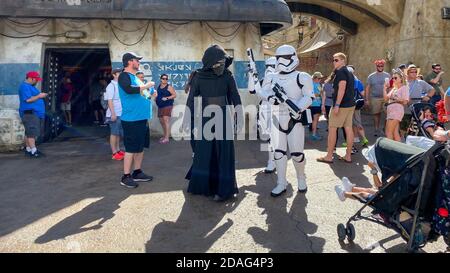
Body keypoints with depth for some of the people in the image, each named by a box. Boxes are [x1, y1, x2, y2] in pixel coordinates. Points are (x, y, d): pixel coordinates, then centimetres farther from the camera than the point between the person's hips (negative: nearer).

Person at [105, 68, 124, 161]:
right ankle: (114, 153, 3)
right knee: (114, 133, -2)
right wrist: (113, 113, -20)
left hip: (121, 113, 7)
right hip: (114, 114, -7)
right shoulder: (111, 86, -10)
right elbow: (109, 101, -15)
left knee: (119, 133, 13)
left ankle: (118, 150, 22)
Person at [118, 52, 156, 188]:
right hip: (131, 119, -9)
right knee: (131, 149, -5)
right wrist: (146, 86, -18)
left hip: (142, 118, 9)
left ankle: (137, 173, 24)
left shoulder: (135, 77, 18)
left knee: (140, 147, 13)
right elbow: (129, 89, -29)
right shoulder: (124, 76, -9)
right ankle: (126, 177, 5)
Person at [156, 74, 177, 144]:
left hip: (167, 105, -8)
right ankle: (165, 135, 28)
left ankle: (167, 138, -18)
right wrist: (156, 98, 7)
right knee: (161, 121, 13)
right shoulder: (159, 86, 14)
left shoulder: (169, 87, -4)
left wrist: (167, 98, -19)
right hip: (160, 106, 8)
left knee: (166, 120, -15)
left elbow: (174, 95, -8)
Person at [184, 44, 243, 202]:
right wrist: (187, 119, -5)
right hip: (205, 118, 1)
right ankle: (201, 184, 28)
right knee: (203, 151, 10)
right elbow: (191, 98, -3)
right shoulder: (199, 77, -5)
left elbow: (235, 97, -7)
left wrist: (241, 118, -14)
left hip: (223, 117, -1)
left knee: (223, 152, -1)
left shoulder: (228, 76, -7)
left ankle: (223, 188, 6)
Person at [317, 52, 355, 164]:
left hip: (341, 105, -9)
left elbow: (342, 88, -21)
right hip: (351, 104, 9)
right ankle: (348, 156, 11)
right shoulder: (349, 72, 18)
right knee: (349, 129, 7)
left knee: (332, 129, -3)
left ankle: (329, 156, 1)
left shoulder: (340, 71, -11)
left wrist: (337, 105, -25)